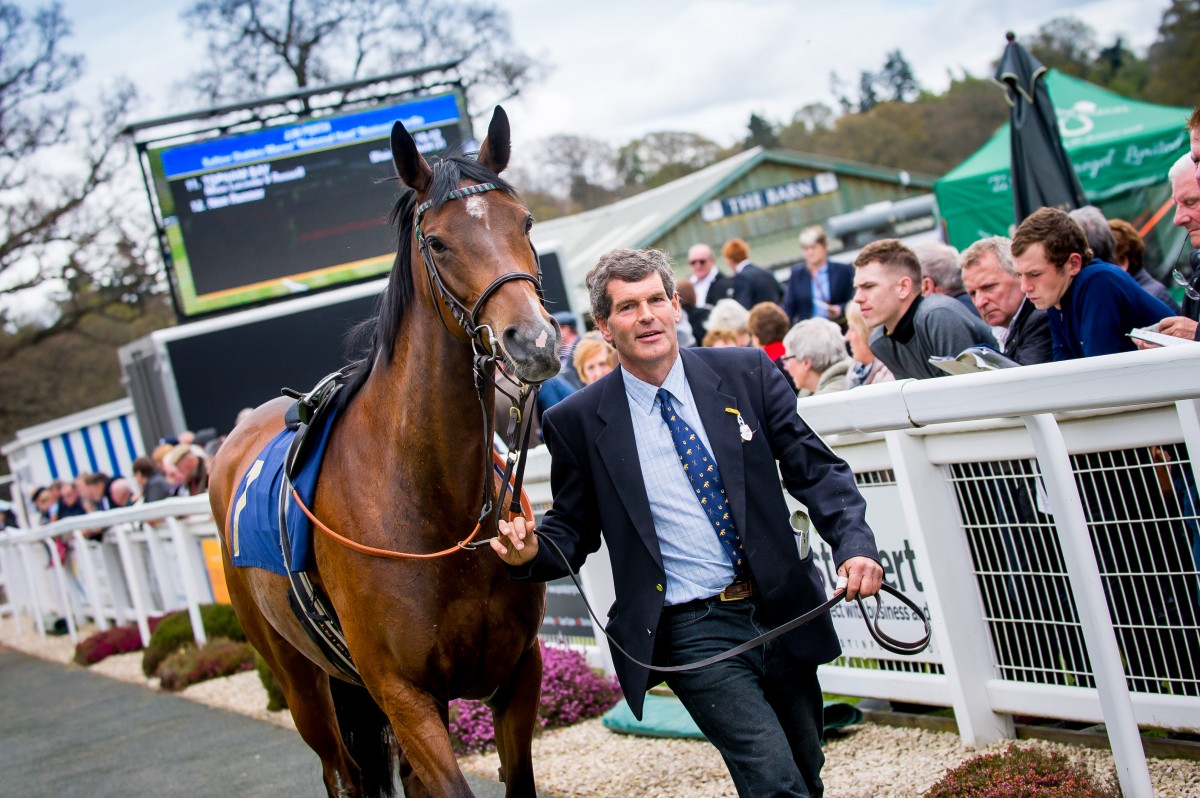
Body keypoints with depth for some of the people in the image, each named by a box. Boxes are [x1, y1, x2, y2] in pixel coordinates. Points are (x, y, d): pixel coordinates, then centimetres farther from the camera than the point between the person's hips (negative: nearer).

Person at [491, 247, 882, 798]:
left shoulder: (745, 372, 1)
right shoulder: (579, 421, -3)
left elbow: (814, 467, 2)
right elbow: (574, 528, 6)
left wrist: (854, 543, -14)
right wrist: (529, 552, -16)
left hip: (782, 611, 4)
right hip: (690, 632, -3)